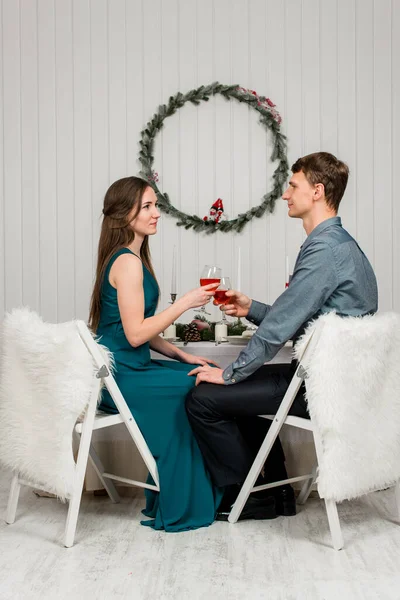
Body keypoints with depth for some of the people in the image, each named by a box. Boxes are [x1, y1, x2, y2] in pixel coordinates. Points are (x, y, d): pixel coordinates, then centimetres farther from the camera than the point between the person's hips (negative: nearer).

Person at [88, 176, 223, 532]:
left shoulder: (130, 258, 14)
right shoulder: (127, 261, -16)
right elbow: (135, 333, -22)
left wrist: (181, 355, 5)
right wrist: (186, 303, -18)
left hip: (129, 369, 9)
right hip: (120, 378, -9)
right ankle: (184, 506, 8)